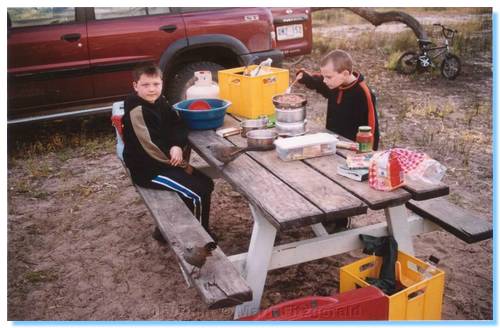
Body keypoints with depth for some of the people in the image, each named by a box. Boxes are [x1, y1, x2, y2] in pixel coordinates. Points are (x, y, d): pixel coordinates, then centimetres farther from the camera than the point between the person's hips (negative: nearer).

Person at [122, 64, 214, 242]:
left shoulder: (159, 102, 5)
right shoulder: (137, 110, -20)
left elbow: (177, 125, 4)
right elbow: (149, 147, -23)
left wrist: (177, 146, -19)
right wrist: (182, 165, -14)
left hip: (164, 163, 9)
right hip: (149, 170, -9)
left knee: (206, 183, 10)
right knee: (199, 193, -15)